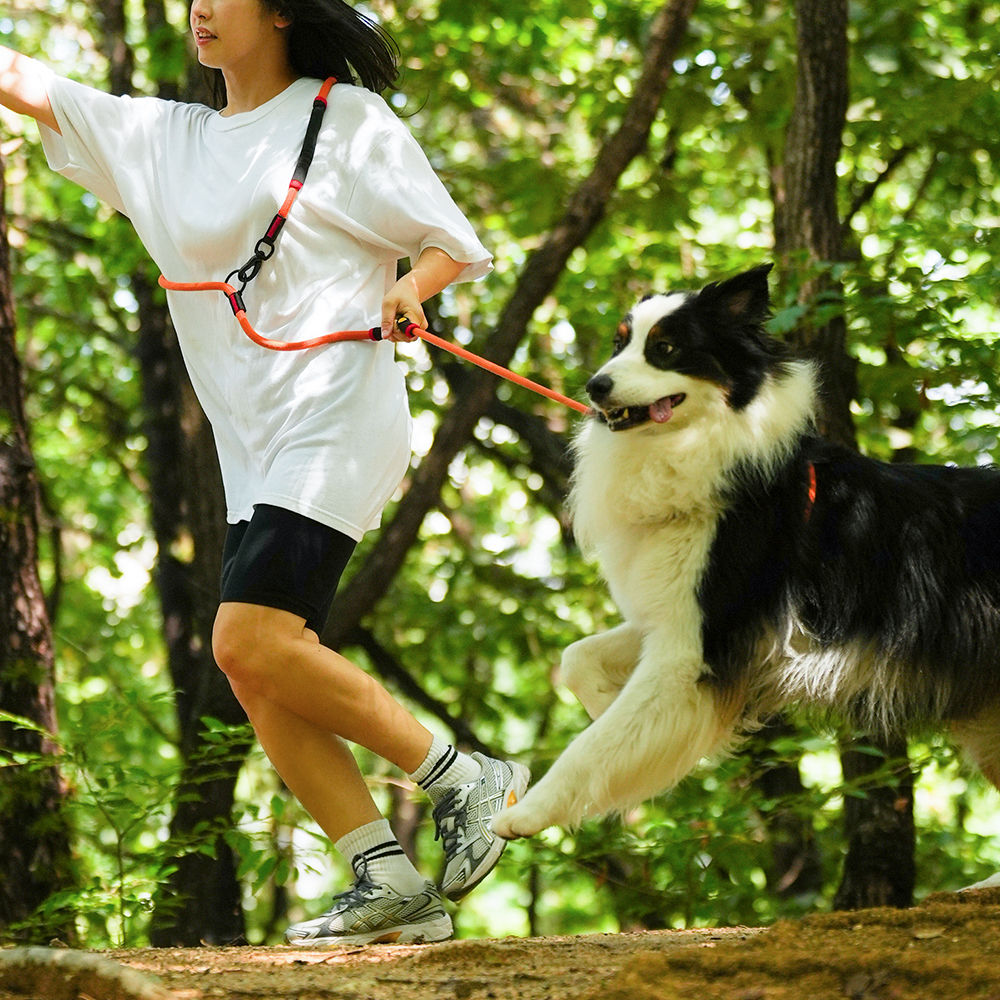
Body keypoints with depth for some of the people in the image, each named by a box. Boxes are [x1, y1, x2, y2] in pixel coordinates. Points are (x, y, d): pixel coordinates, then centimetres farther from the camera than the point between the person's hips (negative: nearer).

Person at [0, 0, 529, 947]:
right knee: (259, 675, -3)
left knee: (251, 641, -21)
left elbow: (456, 244, 4)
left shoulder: (347, 119, 2)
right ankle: (390, 880, 0)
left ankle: (465, 780, -10)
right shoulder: (165, 137, 17)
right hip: (254, 442, 7)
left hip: (337, 415, -7)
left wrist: (407, 291, -17)